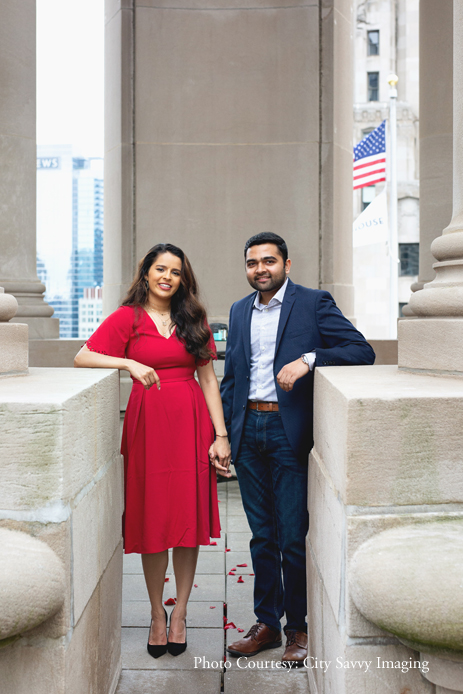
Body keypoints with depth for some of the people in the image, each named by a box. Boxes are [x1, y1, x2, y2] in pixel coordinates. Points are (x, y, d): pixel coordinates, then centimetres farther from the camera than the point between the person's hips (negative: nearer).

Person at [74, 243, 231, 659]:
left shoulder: (193, 319, 9)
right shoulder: (128, 318, 2)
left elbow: (208, 379, 6)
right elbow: (82, 358, -6)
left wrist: (220, 434, -2)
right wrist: (130, 363, -21)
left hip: (191, 421, 2)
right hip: (149, 420, -2)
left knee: (190, 515, 3)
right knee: (153, 518, 4)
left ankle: (180, 612, 16)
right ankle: (157, 613, 18)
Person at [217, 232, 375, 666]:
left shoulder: (314, 304, -2)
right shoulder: (240, 311, 14)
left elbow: (361, 351, -10)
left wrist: (307, 359, -23)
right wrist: (220, 433, 11)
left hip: (290, 433, -5)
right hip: (247, 432, 5)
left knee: (294, 537, 0)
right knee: (262, 536, 12)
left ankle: (299, 630, 16)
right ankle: (266, 623, 24)